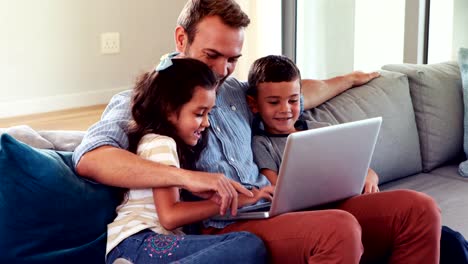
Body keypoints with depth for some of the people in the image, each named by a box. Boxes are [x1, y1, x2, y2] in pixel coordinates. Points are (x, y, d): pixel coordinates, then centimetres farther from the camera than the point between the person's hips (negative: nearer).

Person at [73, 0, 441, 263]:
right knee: (340, 229, -35)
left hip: (283, 212, 8)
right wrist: (186, 176, -30)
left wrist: (351, 79, 52)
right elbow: (89, 158, -20)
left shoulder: (234, 91, 21)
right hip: (223, 229, -7)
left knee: (418, 209, -7)